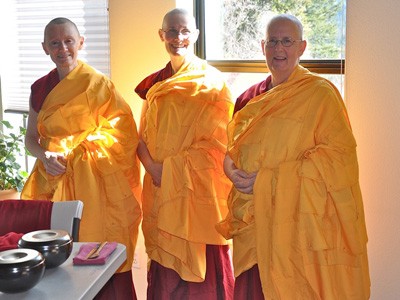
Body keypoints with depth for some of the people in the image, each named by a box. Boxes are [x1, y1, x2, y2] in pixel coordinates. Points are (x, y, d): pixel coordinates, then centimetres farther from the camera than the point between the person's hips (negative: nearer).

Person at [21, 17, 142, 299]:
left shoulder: (97, 83, -5)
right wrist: (45, 156, -8)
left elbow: (121, 130, -8)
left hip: (91, 181, -4)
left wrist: (76, 153, -13)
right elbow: (31, 137, 13)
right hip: (54, 179, 4)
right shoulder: (40, 88, 8)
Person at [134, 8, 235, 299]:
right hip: (161, 189, 5)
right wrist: (152, 166, -6)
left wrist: (170, 167, -14)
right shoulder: (155, 83, 12)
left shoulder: (212, 81, -4)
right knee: (165, 262, 9)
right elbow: (143, 135, 12)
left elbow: (217, 141, -10)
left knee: (200, 262, -1)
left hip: (198, 188, -5)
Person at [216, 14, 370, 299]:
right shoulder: (250, 98, 13)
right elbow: (233, 147, 18)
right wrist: (233, 169, -7)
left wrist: (267, 178, -16)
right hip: (254, 222, 5)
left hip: (300, 221, -5)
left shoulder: (321, 92, -4)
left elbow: (337, 153, -12)